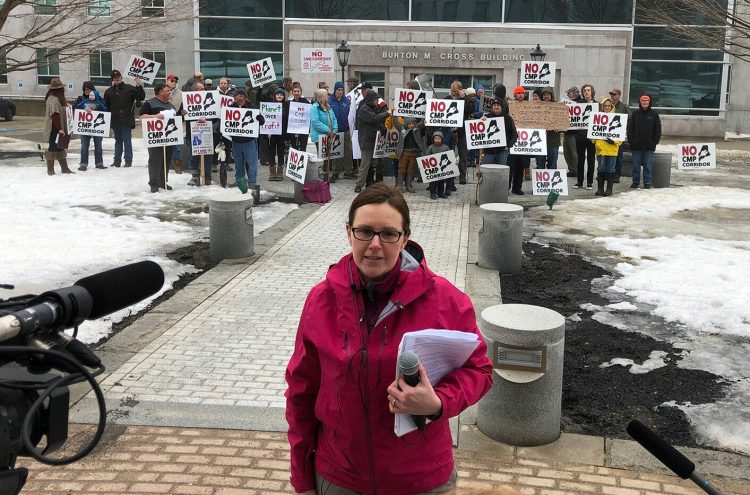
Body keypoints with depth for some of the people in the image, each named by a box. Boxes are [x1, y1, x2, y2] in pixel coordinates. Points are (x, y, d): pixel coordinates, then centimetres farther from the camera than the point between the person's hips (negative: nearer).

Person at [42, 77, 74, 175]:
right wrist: (60, 129, -24)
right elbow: (55, 116, -23)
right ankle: (50, 170, 6)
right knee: (53, 148, -2)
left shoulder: (56, 98, 13)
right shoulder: (54, 99, -19)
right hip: (54, 129, -10)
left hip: (57, 128, 10)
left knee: (60, 148, 14)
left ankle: (64, 168, 21)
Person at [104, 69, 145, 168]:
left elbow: (141, 97, -3)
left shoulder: (129, 88, 0)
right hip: (115, 120, 4)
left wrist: (139, 86, -16)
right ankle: (117, 160, 16)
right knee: (118, 140, 11)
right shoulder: (109, 91, 11)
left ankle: (128, 160, 2)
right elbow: (106, 106, 15)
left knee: (127, 140, -3)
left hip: (127, 120, -4)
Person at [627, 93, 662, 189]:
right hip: (636, 145, 1)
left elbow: (658, 129, 5)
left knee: (647, 165, 3)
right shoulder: (635, 113, 4)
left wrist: (655, 142, -3)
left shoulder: (654, 114, 3)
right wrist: (631, 140, -4)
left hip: (649, 145, -1)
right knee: (636, 164, 6)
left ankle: (647, 183, 8)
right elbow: (630, 128, 5)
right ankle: (635, 181, 14)